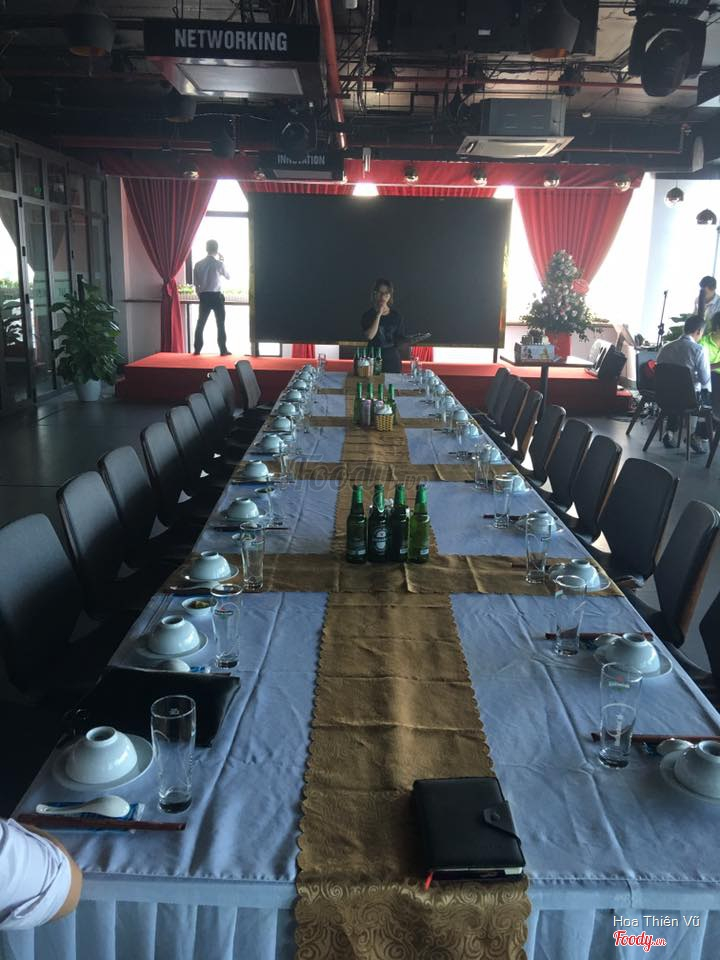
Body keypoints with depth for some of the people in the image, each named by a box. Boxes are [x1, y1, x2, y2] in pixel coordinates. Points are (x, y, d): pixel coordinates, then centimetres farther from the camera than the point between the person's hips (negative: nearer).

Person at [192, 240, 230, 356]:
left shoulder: (198, 264, 2)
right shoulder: (219, 264, -8)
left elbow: (195, 283, 5)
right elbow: (228, 277, 10)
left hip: (204, 296, 3)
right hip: (216, 296, -3)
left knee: (200, 323, 9)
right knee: (220, 324, 2)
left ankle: (197, 350, 8)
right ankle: (223, 350, 1)